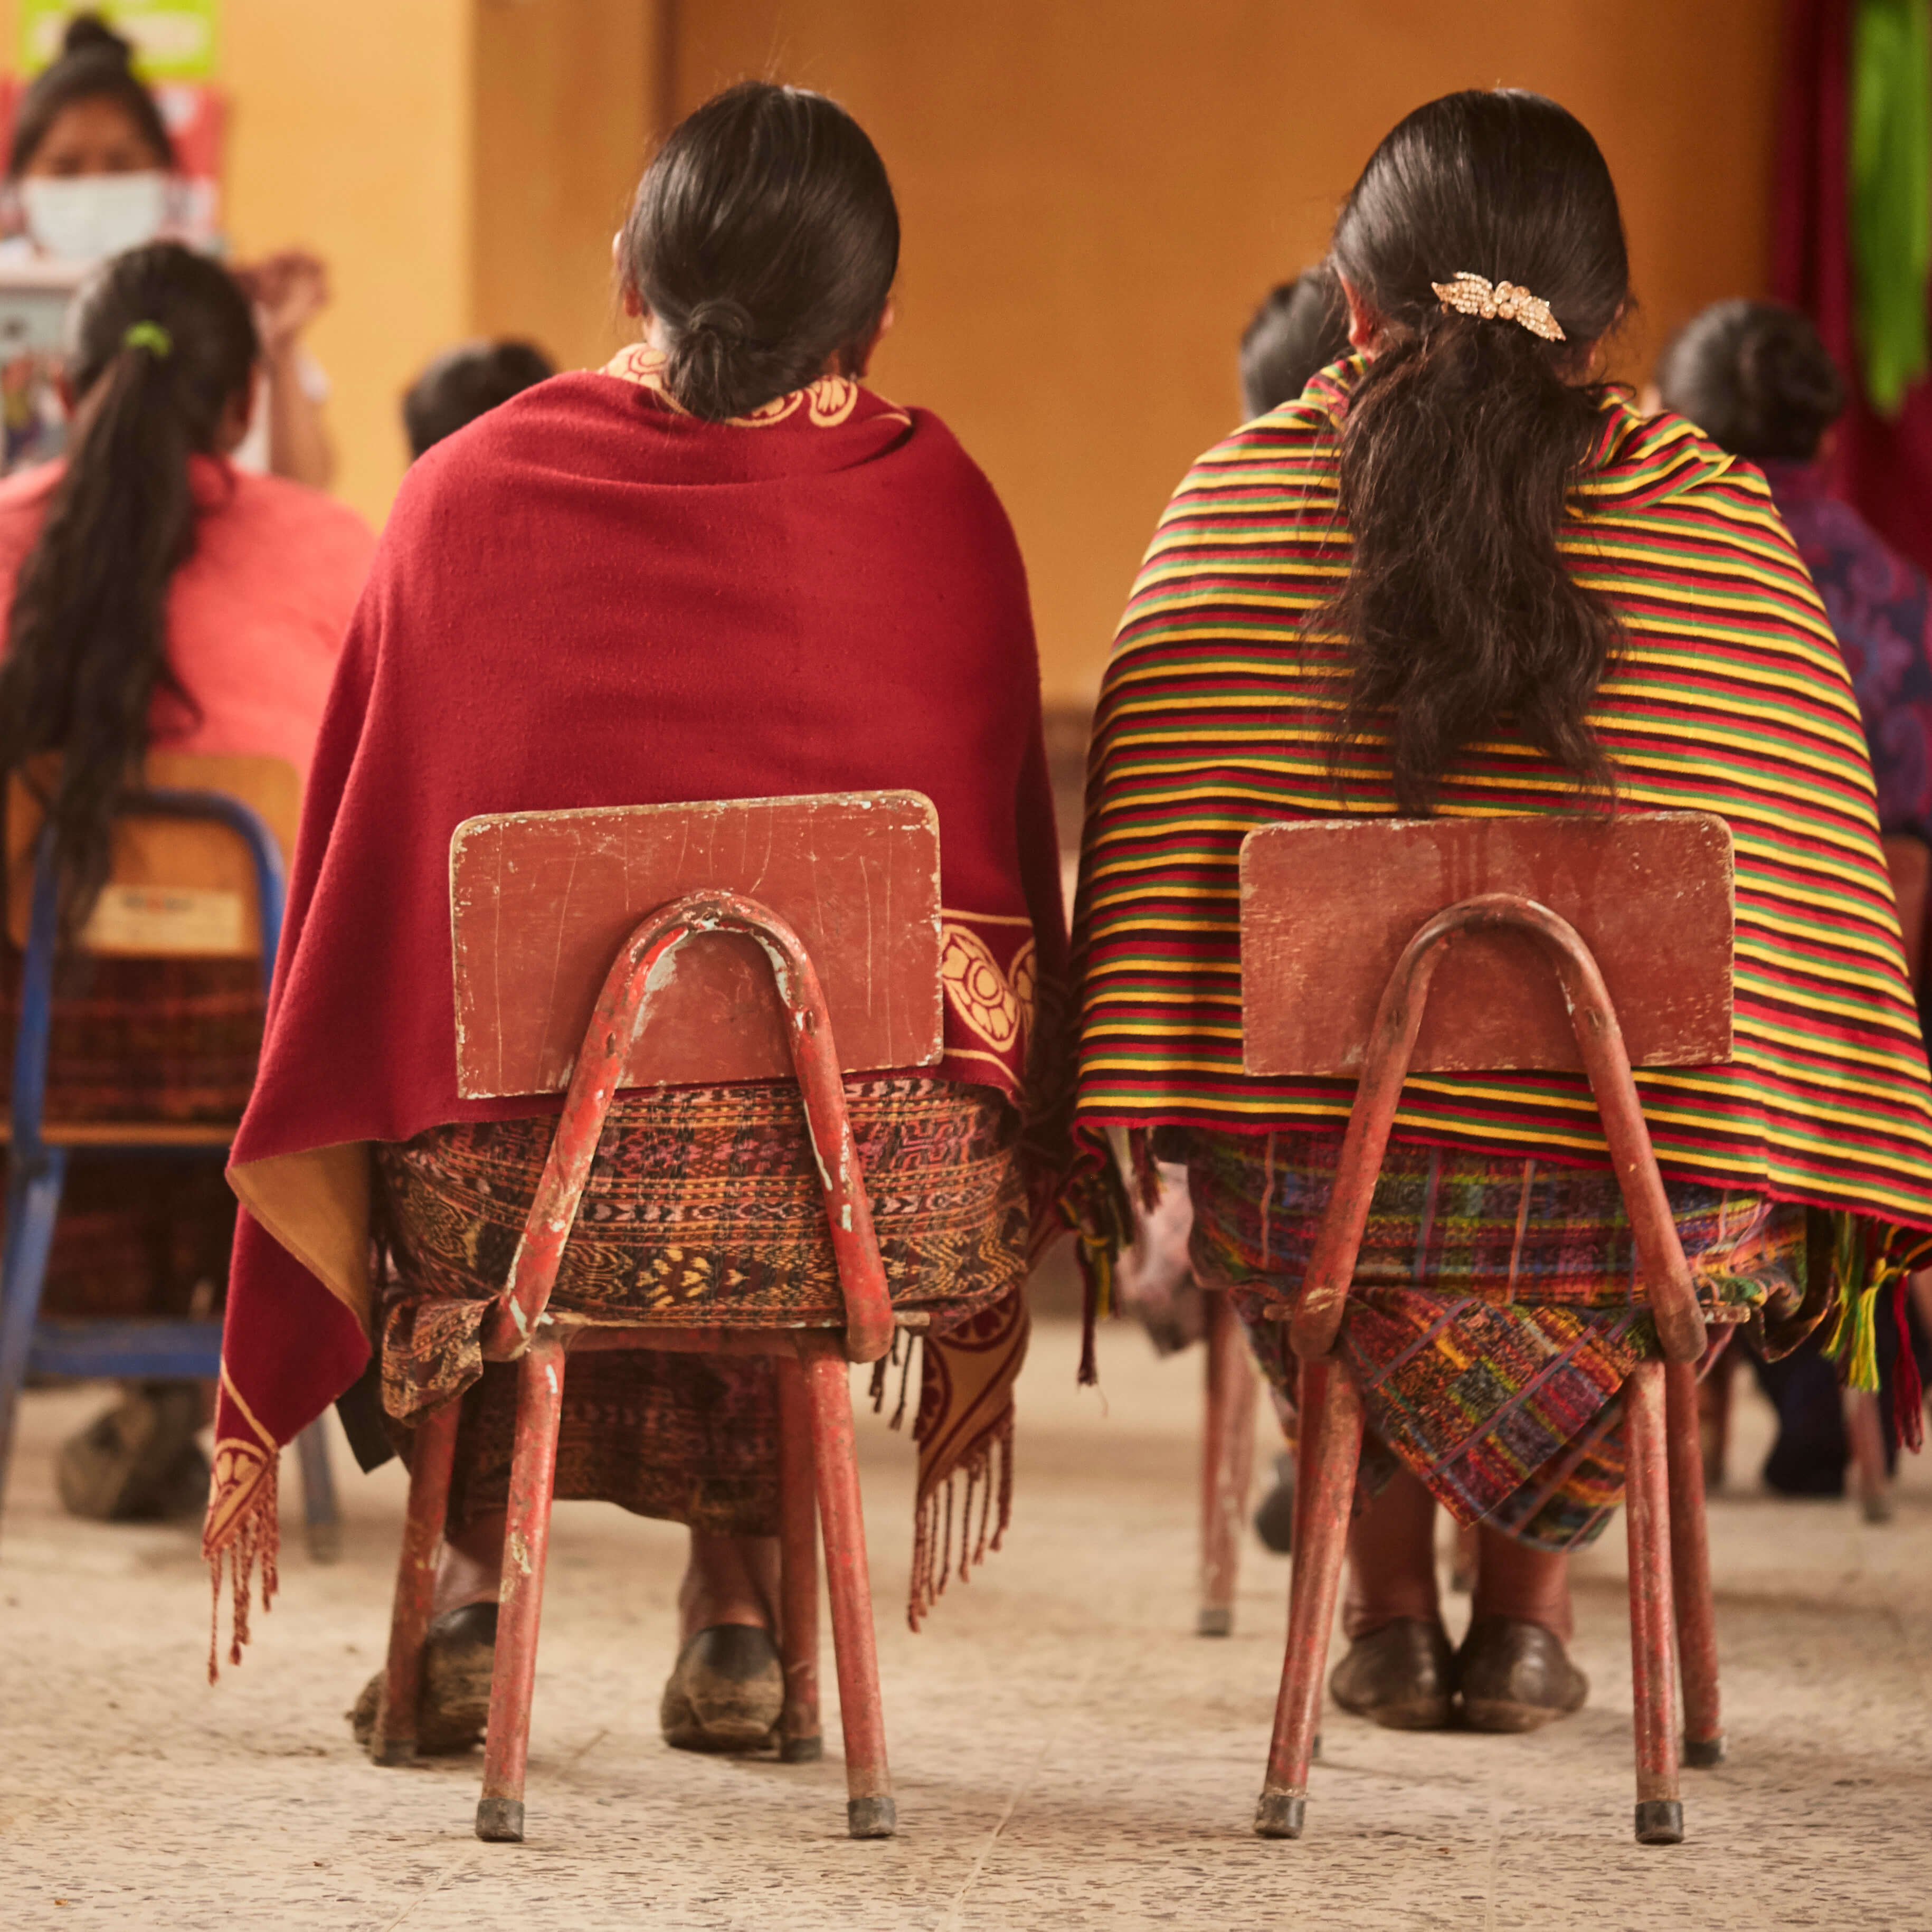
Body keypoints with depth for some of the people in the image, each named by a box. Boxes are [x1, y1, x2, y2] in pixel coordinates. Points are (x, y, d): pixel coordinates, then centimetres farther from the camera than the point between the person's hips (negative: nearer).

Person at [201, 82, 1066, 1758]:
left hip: (521, 1182, 0)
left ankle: (476, 1572, 25)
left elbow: (367, 880, 10)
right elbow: (1007, 870, 12)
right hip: (890, 1202, 1)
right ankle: (737, 1595, 29)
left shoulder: (469, 493, 2)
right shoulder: (940, 508, 4)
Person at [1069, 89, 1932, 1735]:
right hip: (1639, 1215, -1)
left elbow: (1146, 847, -1)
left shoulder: (1234, 504, 0)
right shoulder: (1720, 523, -1)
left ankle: (1390, 1612, 36)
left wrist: (1102, 1136, 5)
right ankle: (1527, 1613, 33)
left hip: (1302, 1204, 1)